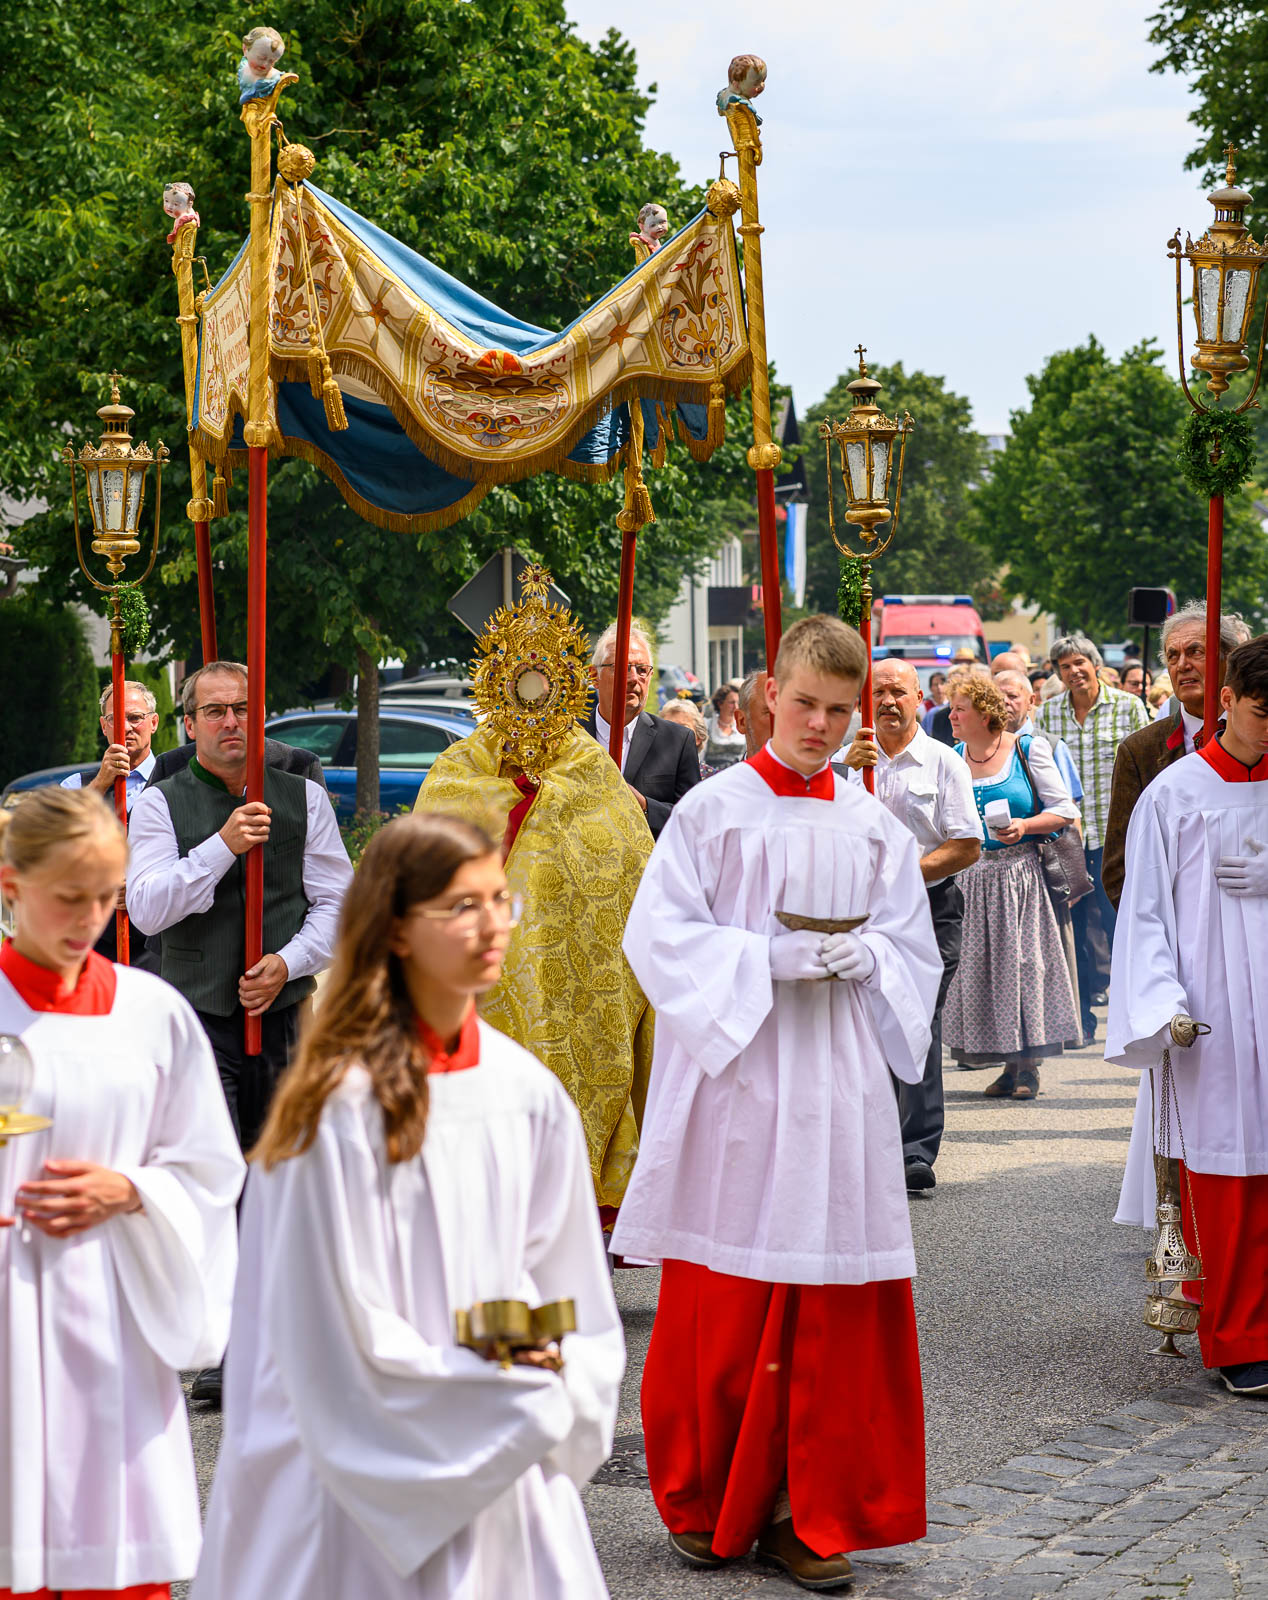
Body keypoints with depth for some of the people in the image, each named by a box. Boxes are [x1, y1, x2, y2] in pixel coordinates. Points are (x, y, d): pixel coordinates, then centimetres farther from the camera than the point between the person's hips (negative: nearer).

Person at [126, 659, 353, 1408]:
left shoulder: (303, 799, 9)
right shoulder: (161, 805, 4)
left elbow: (336, 900, 8)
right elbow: (147, 906, -7)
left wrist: (289, 961, -8)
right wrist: (223, 844, -16)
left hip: (286, 1010, 2)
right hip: (198, 1012, -2)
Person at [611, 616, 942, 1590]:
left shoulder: (873, 825, 10)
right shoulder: (714, 810, 0)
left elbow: (916, 950, 13)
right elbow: (658, 934, -5)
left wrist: (862, 957, -8)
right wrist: (770, 957, -15)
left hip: (838, 1084, 3)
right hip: (733, 1075, -3)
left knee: (837, 1308, 1)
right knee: (723, 1302, 0)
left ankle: (807, 1514, 11)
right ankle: (708, 1502, 17)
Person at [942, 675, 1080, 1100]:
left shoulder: (1028, 750, -3)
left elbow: (1065, 809, -2)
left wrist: (1026, 825, -16)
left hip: (1021, 871, -4)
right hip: (973, 876, 4)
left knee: (1025, 959, -5)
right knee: (982, 963, 2)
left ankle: (1029, 1067, 3)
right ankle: (1010, 1064, 10)